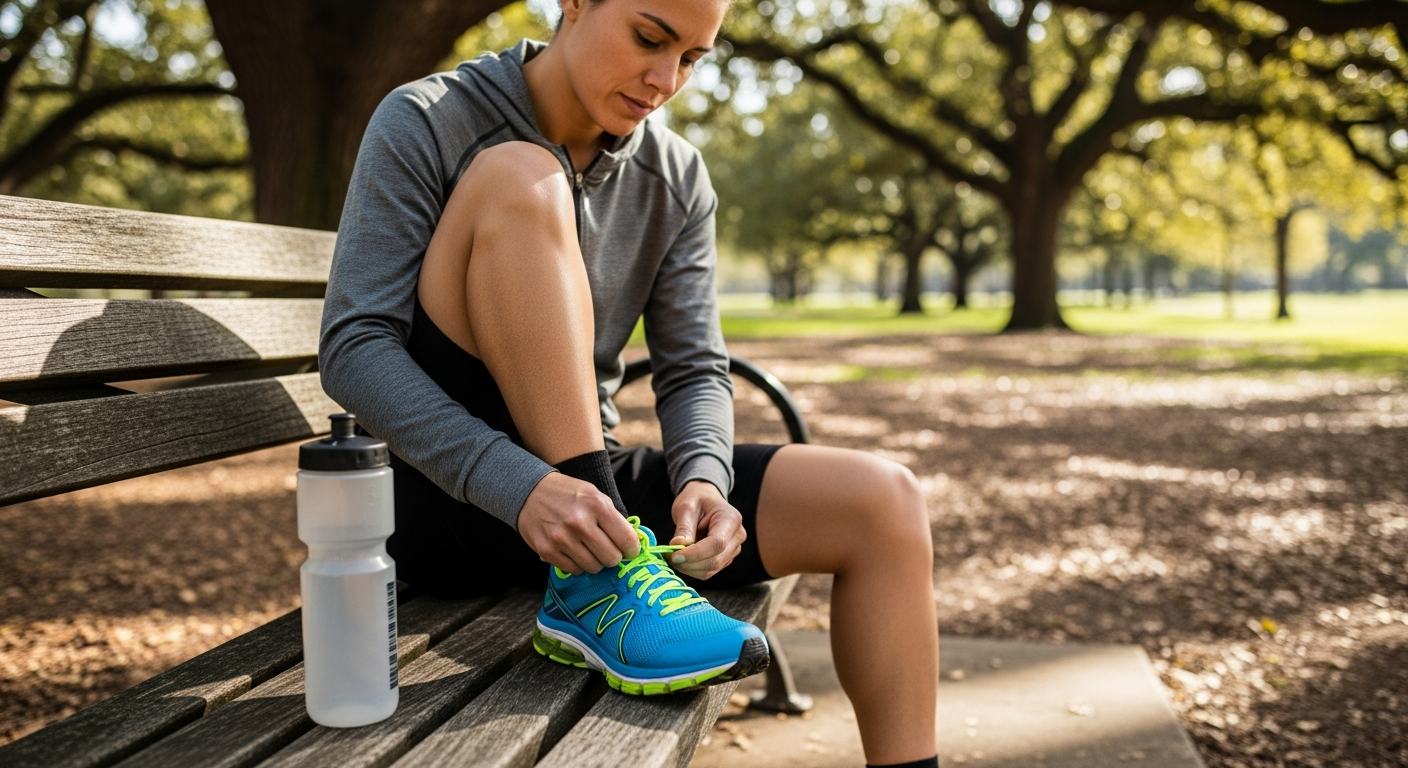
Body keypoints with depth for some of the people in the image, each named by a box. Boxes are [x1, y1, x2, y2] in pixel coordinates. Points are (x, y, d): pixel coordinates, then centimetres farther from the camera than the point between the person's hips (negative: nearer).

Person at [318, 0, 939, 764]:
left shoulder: (678, 179, 6)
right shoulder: (425, 124, -7)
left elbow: (693, 369, 4)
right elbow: (352, 348, -16)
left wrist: (702, 480, -20)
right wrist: (519, 487, -31)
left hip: (584, 491, 5)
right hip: (449, 499, -4)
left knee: (883, 501, -12)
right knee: (520, 181, -26)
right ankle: (596, 588, -28)